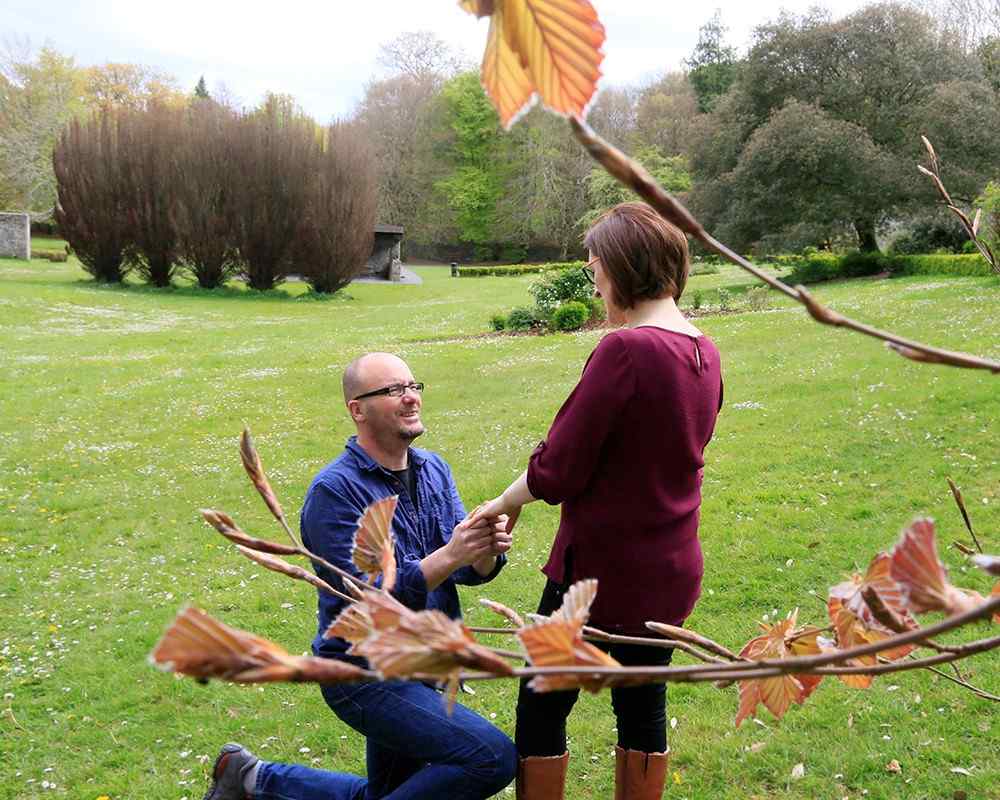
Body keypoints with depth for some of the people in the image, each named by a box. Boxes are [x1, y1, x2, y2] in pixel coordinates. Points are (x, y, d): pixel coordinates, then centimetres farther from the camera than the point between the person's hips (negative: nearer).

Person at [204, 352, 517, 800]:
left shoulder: (434, 469, 3)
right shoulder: (334, 490, -18)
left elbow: (471, 571, -2)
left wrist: (489, 550, -24)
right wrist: (451, 555, -34)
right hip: (365, 674, -8)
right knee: (493, 757, -20)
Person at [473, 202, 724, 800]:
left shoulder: (625, 351, -23)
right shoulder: (705, 352, 3)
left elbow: (557, 472, -20)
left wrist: (507, 501, -1)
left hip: (602, 566, -8)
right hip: (672, 570, 8)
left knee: (542, 706, 9)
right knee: (643, 705, 19)